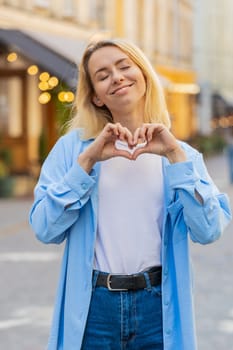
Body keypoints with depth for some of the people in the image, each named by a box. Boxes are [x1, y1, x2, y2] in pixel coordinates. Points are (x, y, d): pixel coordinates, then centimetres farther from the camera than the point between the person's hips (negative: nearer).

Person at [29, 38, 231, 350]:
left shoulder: (182, 154, 5)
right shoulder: (73, 146, 1)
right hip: (93, 307, -1)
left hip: (159, 308, 1)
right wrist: (87, 160, -13)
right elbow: (45, 228, -8)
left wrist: (175, 156, -11)